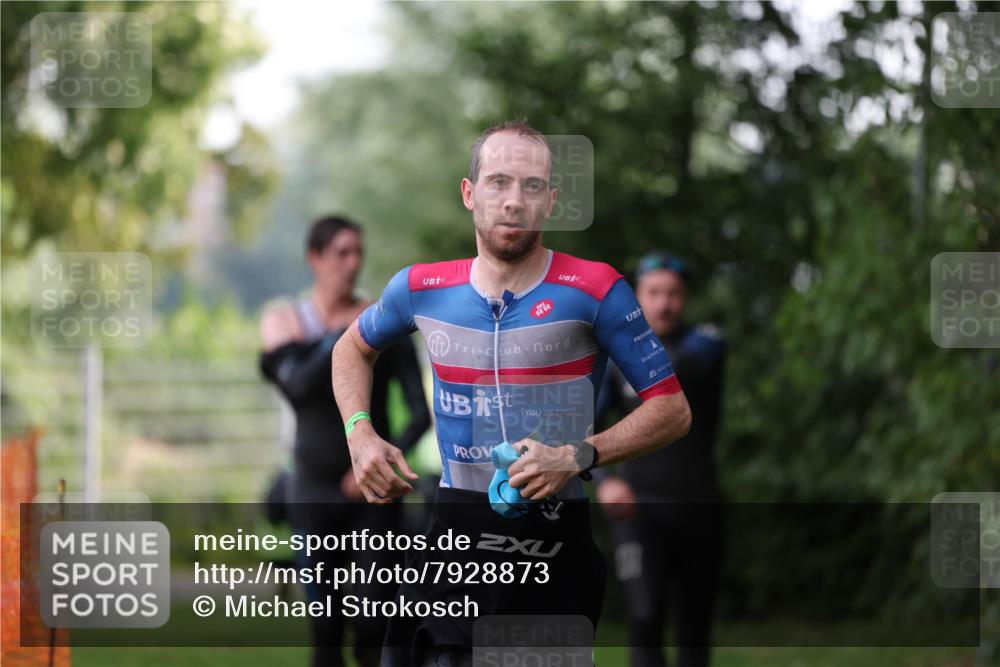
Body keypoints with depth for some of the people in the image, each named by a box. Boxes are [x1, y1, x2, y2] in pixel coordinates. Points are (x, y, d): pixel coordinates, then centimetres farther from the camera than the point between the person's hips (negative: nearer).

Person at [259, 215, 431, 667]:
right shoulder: (283, 322, 2)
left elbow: (421, 410, -5)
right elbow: (298, 387, -16)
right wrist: (344, 334, -17)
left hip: (373, 491, -1)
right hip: (315, 490, 1)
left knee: (377, 629, -9)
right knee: (324, 626, 1)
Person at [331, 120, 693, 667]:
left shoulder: (594, 291, -7)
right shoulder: (422, 289, 3)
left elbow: (672, 410, -5)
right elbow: (353, 349, 25)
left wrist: (579, 457, -18)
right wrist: (360, 434, 7)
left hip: (556, 546, -2)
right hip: (455, 537, 2)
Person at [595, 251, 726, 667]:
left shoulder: (706, 343, -1)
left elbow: (683, 366, -24)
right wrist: (603, 481, -22)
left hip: (698, 508, 1)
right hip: (640, 507, -1)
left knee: (694, 631, 8)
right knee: (645, 620, -17)